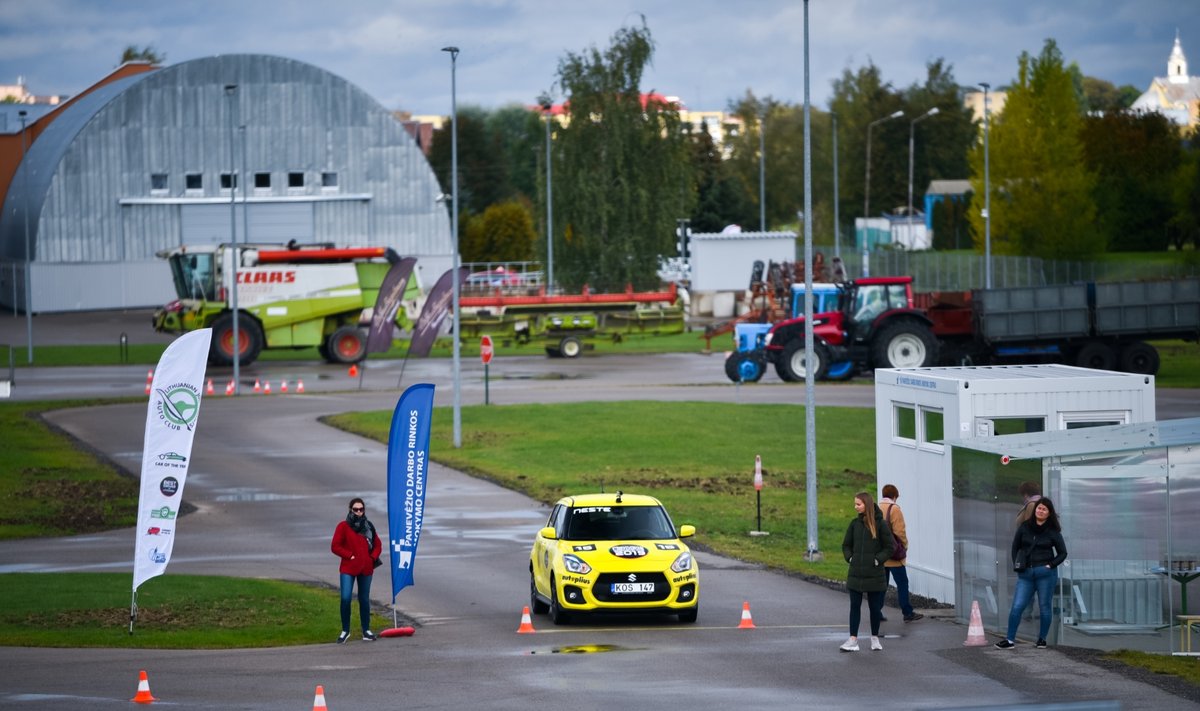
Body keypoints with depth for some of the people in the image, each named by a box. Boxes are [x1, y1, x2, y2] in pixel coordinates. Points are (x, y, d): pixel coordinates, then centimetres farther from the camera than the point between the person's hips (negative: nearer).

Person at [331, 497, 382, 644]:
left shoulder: (368, 526, 9)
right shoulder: (343, 526, -2)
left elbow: (377, 545, 18)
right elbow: (335, 546, -5)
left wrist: (373, 557, 1)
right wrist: (350, 556, -11)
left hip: (366, 568, 3)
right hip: (349, 568, -3)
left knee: (364, 599, 10)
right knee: (345, 599, -12)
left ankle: (366, 631, 19)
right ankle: (345, 631, 0)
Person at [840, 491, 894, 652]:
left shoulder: (880, 524, -5)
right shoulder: (855, 523, 5)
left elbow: (889, 547, -2)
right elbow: (846, 545, 14)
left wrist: (878, 560, -13)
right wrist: (850, 558, -1)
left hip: (874, 574, -3)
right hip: (856, 573, 3)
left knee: (875, 607, 6)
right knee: (855, 606, 1)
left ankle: (875, 639, 20)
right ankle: (853, 640, 1)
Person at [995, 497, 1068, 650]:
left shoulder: (1053, 531, 1)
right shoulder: (1025, 527, 6)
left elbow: (1062, 553, 6)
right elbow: (1015, 547, 15)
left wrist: (1051, 565, -6)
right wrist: (1016, 565, 4)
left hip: (1045, 573, -2)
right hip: (1026, 574, 2)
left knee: (1045, 607, 4)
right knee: (1017, 607, -4)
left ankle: (1042, 639, 17)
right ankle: (1010, 640, -2)